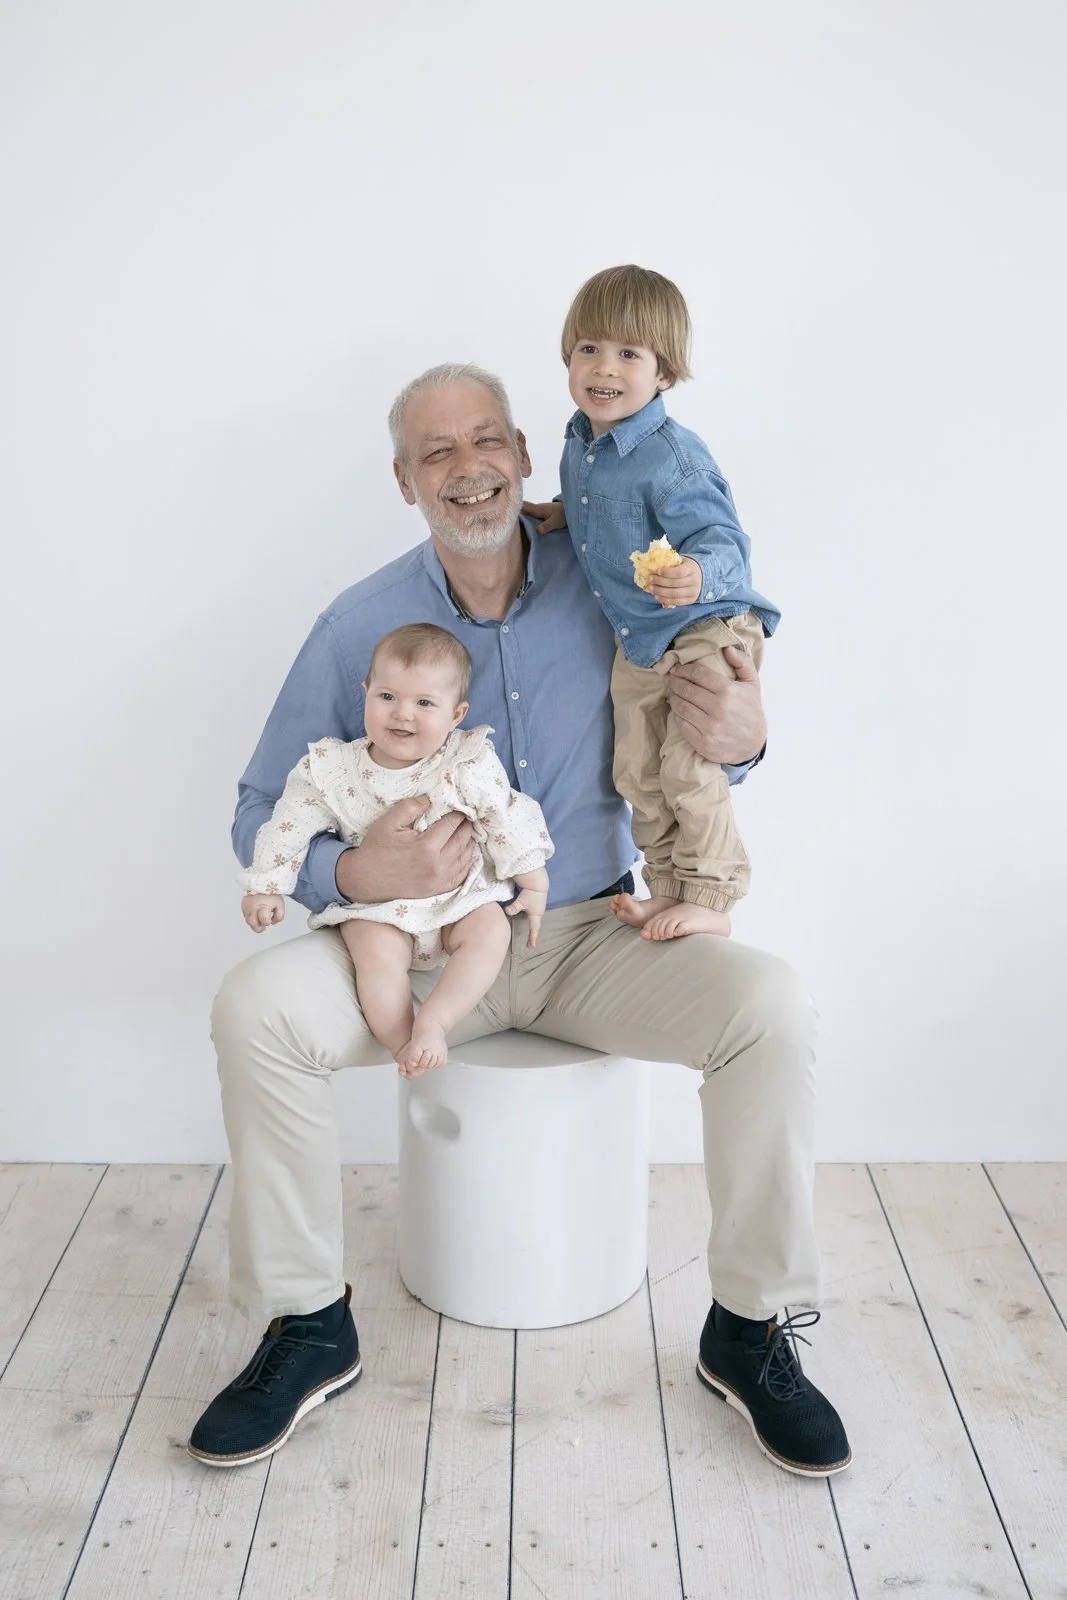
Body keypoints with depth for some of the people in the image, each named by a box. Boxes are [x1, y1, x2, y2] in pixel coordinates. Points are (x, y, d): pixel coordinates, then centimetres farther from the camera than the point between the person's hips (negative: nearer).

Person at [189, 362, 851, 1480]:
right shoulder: (359, 626, -4)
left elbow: (696, 737, 6)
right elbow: (263, 816, 1)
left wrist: (738, 740, -20)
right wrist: (356, 874, -21)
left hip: (591, 936, 0)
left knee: (770, 1006, -25)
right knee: (255, 1008, -25)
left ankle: (749, 1329, -4)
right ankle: (309, 1325, -5)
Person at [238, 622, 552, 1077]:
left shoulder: (468, 764, -9)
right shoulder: (332, 769, -8)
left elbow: (509, 818, -2)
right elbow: (291, 826, 0)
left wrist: (533, 884, -2)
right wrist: (265, 887, -1)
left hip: (459, 899, 1)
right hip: (376, 906, -1)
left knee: (491, 931, -24)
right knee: (377, 952, -28)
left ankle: (433, 1021, -25)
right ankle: (403, 1045, -18)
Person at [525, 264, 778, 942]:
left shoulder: (674, 456, -25)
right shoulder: (579, 443, 1)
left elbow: (724, 540, -29)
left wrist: (698, 577, -48)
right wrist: (564, 515, 4)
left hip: (706, 631, -8)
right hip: (636, 640, 9)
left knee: (689, 771, -6)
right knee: (638, 775, 14)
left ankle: (710, 901, 11)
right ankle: (667, 889, 30)